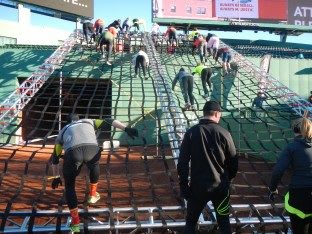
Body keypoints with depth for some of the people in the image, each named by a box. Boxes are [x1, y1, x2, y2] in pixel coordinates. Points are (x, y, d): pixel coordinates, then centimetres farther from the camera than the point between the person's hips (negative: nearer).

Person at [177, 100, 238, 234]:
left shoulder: (191, 133, -7)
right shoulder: (224, 133, -7)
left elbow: (182, 163, -7)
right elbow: (233, 162, 0)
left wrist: (183, 187, 2)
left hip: (197, 187, 0)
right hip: (220, 187, 1)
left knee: (190, 222, 17)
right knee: (224, 222, 19)